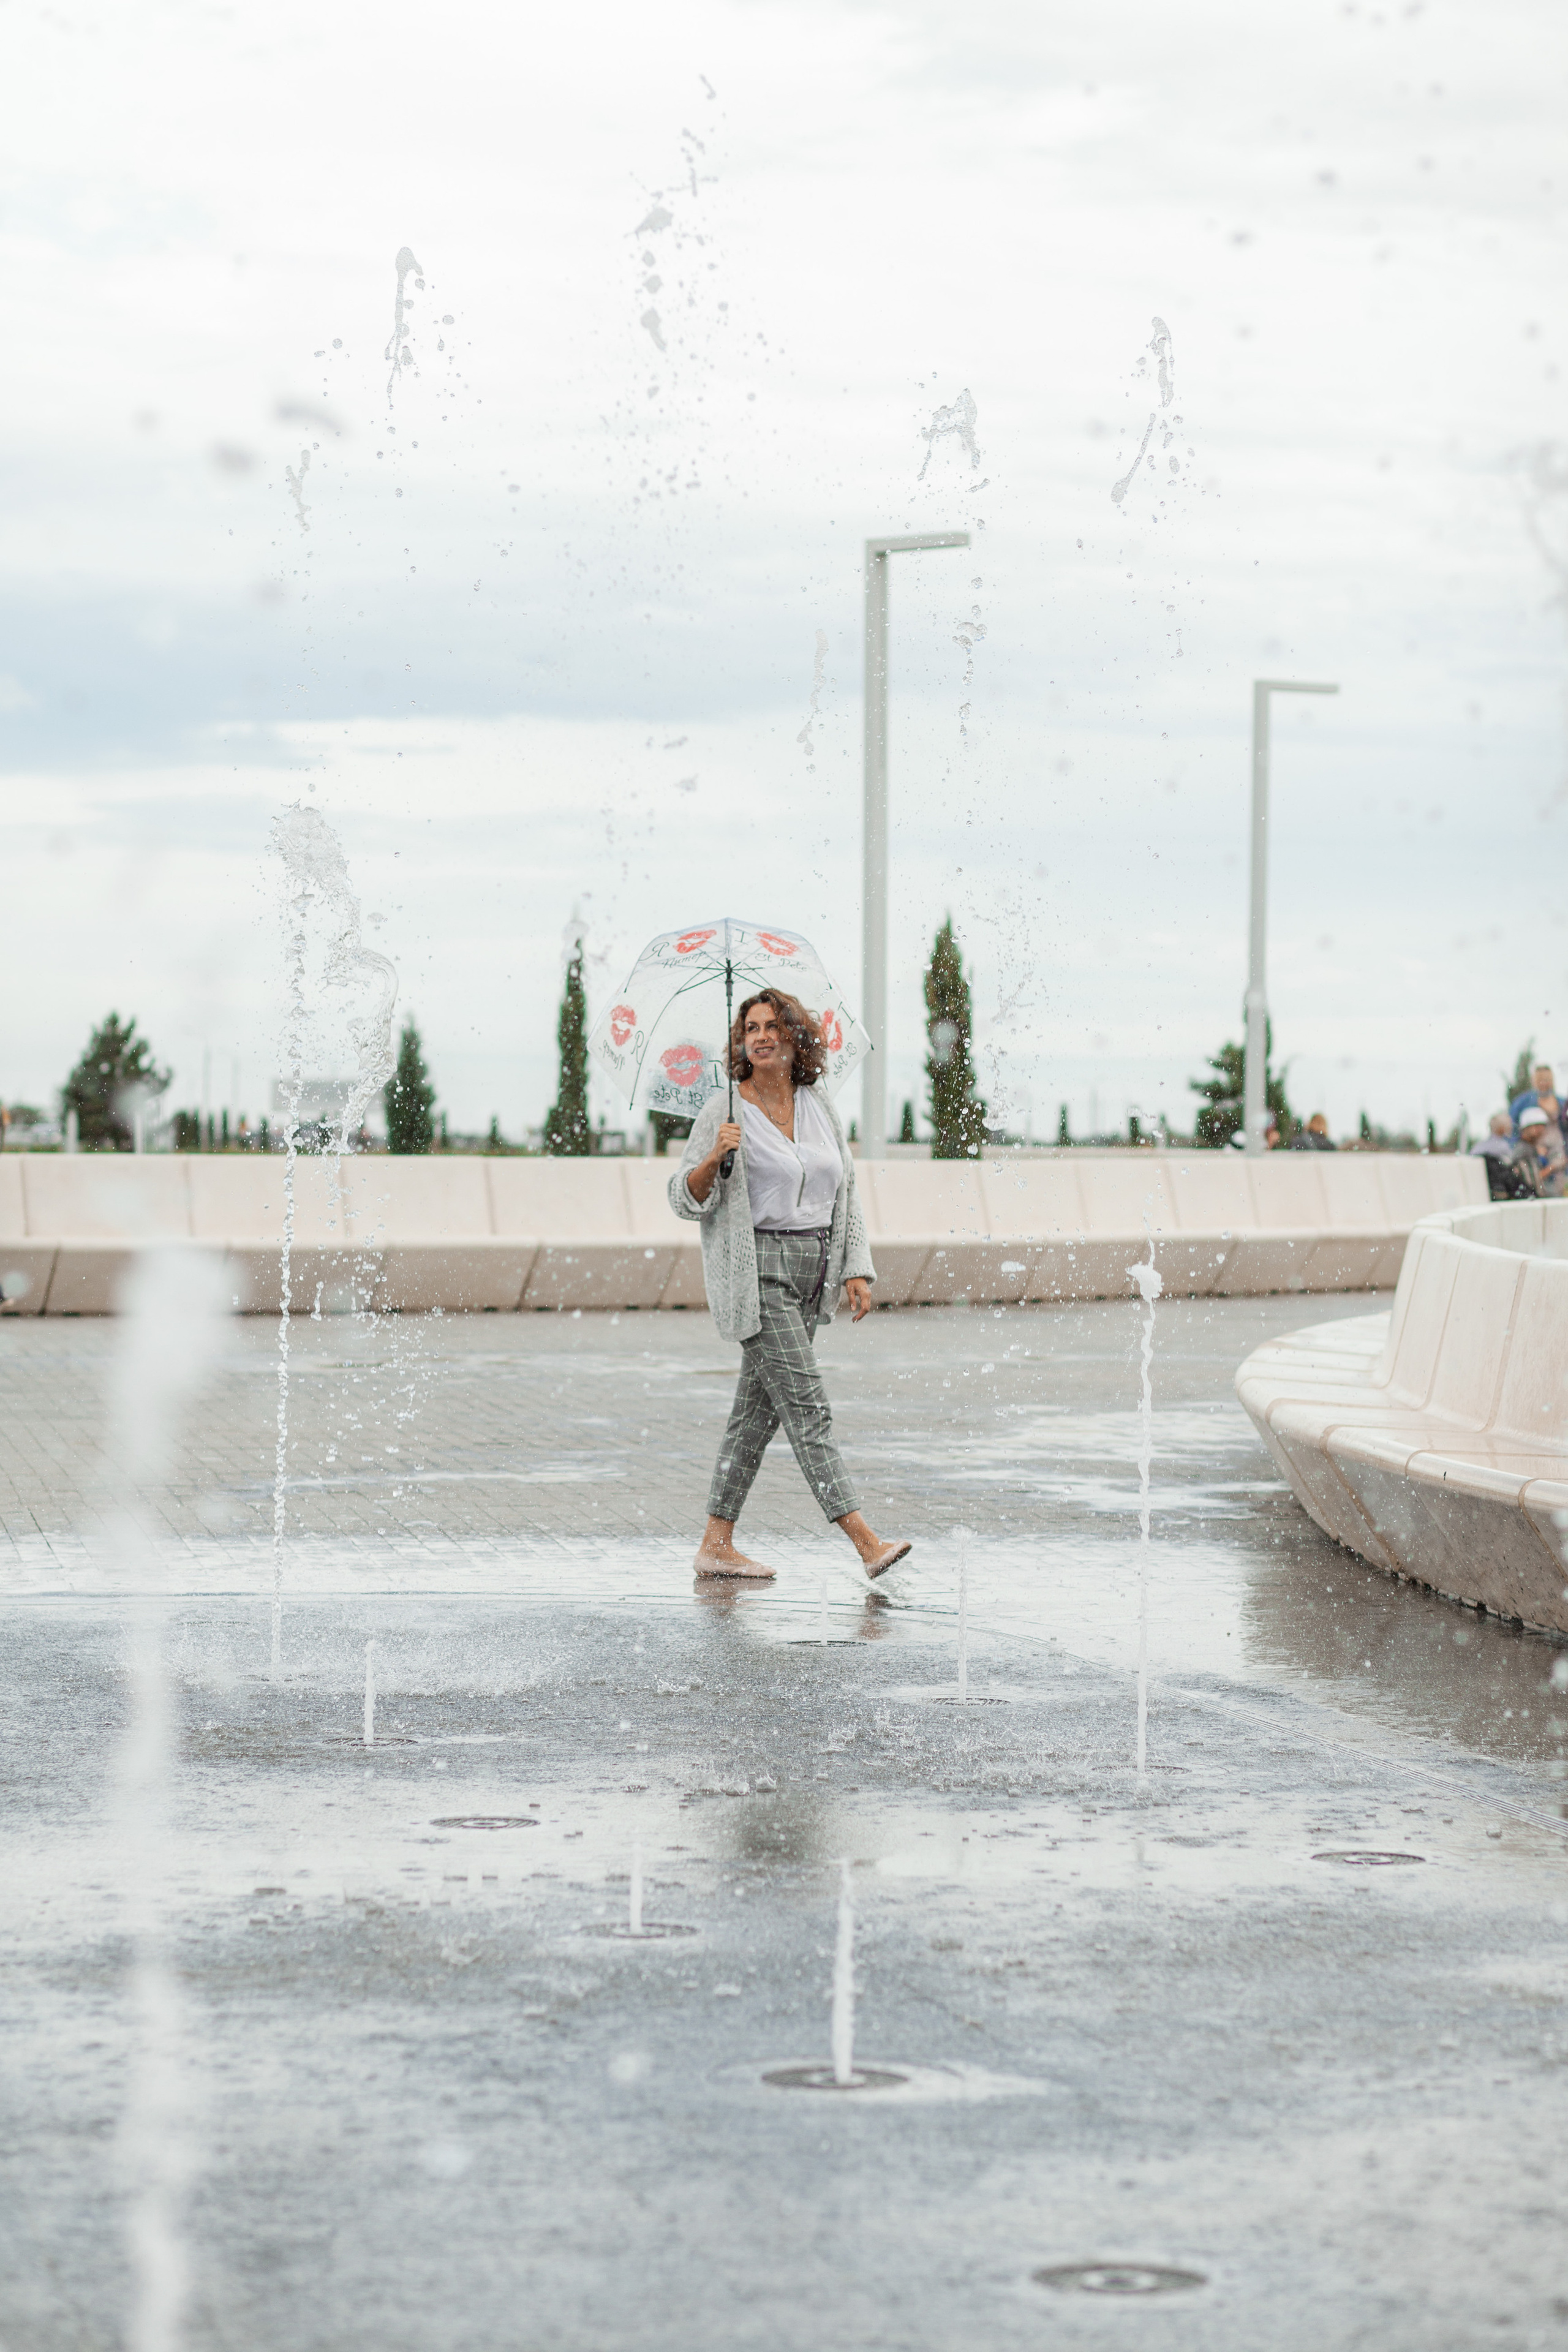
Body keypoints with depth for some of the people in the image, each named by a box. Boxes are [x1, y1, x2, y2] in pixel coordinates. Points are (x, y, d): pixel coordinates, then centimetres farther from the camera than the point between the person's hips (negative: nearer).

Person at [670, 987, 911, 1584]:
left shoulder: (820, 1108, 10)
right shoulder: (724, 1112, -6)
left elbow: (846, 1191, 14)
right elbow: (685, 1198, -6)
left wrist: (856, 1270, 7)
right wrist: (713, 1160, -25)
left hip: (812, 1268, 6)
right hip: (755, 1271, -6)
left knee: (759, 1408, 8)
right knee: (806, 1406, -11)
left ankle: (716, 1545, 15)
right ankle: (867, 1543, -17)